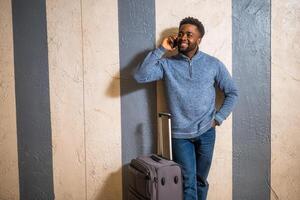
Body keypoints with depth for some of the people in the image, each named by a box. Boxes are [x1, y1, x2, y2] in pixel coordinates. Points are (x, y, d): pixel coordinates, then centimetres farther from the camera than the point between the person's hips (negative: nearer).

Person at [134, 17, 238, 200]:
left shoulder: (213, 64, 0)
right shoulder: (167, 64, -2)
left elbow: (232, 92, 7)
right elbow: (140, 76, -17)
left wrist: (218, 118, -2)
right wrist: (161, 50, -15)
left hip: (206, 132, 1)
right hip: (180, 134, -1)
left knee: (201, 180, 15)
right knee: (188, 182, 0)